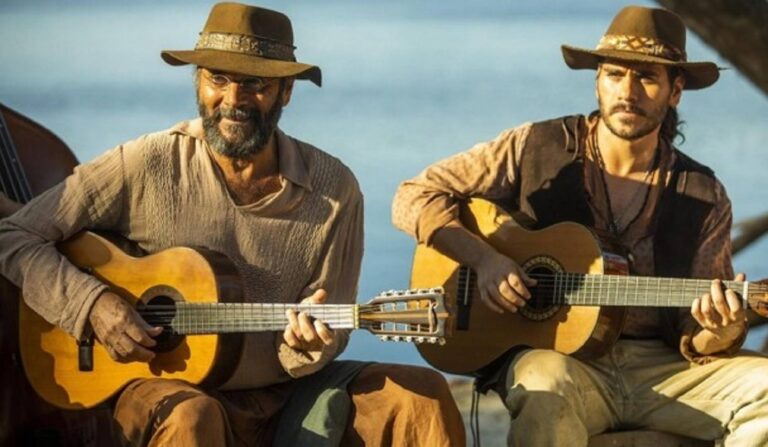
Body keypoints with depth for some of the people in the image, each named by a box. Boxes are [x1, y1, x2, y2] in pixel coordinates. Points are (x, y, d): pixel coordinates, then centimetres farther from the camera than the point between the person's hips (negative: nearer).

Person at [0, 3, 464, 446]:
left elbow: (330, 335, 2)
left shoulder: (333, 189, -2)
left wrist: (308, 346, -22)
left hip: (285, 392, 3)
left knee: (422, 396, -15)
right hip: (169, 385, -3)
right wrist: (93, 304, -18)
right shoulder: (148, 166, -7)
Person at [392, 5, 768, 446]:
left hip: (663, 369, 3)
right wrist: (484, 257, -13)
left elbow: (695, 341, 7)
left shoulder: (704, 198, 6)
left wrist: (719, 334, -18)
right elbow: (413, 198, 4)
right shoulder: (537, 149, 2)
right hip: (556, 356, -3)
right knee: (546, 378, -40)